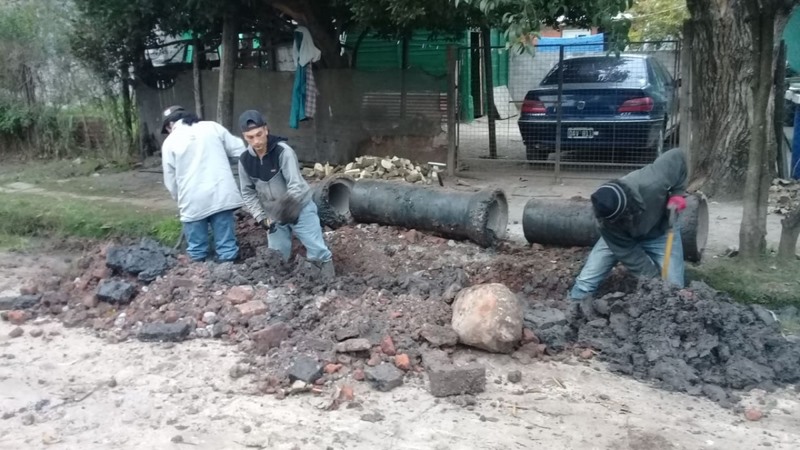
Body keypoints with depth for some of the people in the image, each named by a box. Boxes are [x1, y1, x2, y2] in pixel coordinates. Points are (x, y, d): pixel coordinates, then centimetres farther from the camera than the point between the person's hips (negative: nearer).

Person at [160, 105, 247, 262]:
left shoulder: (170, 142, 4)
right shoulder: (212, 127, 8)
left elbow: (170, 181, 8)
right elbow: (239, 150, 7)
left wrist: (180, 199, 24)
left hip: (193, 201, -1)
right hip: (221, 195, 2)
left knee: (197, 251, 11)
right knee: (227, 246, 7)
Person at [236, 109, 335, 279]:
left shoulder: (283, 151, -23)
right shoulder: (245, 160, -8)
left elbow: (296, 185, -28)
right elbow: (248, 193, 1)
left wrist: (287, 205, -43)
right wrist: (260, 217, -9)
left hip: (300, 209, -4)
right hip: (274, 215, 4)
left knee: (317, 251, -2)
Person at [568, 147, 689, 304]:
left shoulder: (652, 184, -41)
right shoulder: (606, 221, -35)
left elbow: (677, 155, -22)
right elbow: (627, 253, -25)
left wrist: (677, 193, -24)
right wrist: (655, 278, -24)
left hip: (659, 233, 1)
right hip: (620, 239, 0)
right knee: (586, 282, -9)